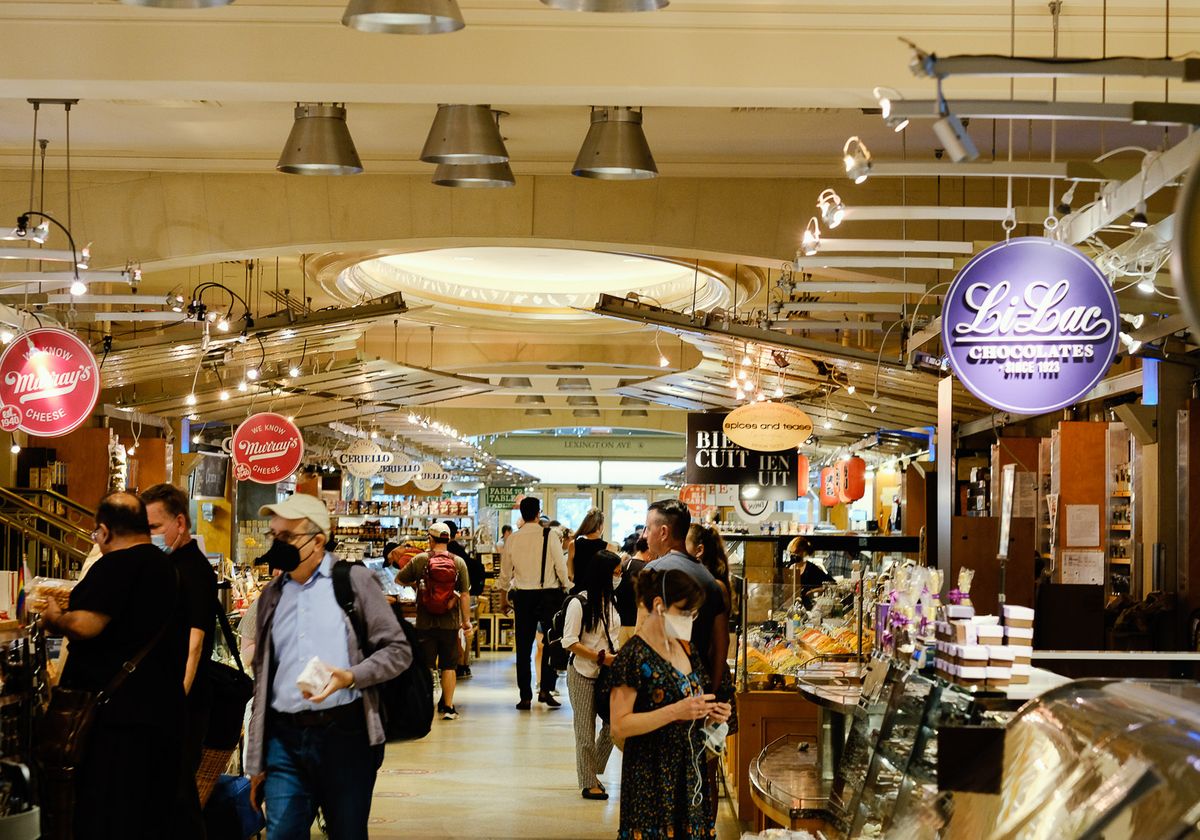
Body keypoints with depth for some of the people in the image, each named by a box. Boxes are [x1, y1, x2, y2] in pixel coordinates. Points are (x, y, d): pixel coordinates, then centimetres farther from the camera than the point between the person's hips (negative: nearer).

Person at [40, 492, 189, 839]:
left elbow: (85, 625, -22)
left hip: (114, 711, -9)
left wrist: (53, 617, -2)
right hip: (162, 713, 9)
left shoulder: (117, 565, -14)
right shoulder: (167, 569, 14)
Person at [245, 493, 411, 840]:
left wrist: (351, 677, -18)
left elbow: (398, 651, 0)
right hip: (285, 738, 3)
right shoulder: (272, 596, 15)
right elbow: (262, 681, 18)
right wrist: (256, 762, 14)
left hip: (345, 734, -3)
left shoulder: (355, 580, 2)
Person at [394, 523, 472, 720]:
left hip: (425, 622, 0)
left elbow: (399, 579, 9)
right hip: (450, 622, 1)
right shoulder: (458, 562, -2)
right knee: (449, 666, 8)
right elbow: (465, 594, -2)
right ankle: (448, 707, 8)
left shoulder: (420, 560, -3)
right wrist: (466, 620, 5)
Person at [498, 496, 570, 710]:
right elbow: (561, 566, -6)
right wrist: (566, 589, 7)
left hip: (523, 595, 2)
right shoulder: (549, 536, -7)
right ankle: (545, 689, -2)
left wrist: (503, 599, 21)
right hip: (548, 594, -2)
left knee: (524, 647, 7)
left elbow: (505, 572, 9)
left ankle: (525, 696, 7)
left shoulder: (512, 539, 1)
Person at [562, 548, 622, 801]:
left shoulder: (611, 601, 8)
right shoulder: (579, 603, -13)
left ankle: (593, 771, 22)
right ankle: (588, 782, 13)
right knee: (586, 730, 2)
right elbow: (570, 642, -14)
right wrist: (600, 657, -20)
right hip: (583, 674, -6)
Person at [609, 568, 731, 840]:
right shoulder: (633, 657, -13)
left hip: (690, 773, 7)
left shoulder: (688, 651, 11)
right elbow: (619, 727, -18)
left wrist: (708, 714, 3)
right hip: (651, 781, -7)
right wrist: (676, 711, -24)